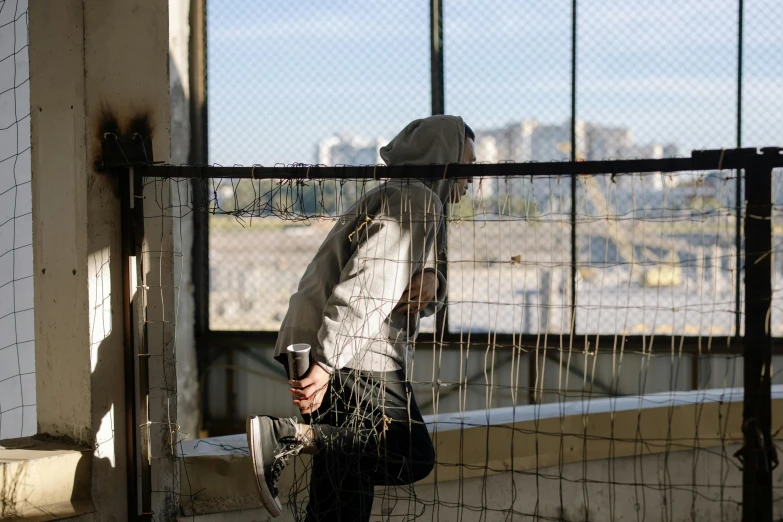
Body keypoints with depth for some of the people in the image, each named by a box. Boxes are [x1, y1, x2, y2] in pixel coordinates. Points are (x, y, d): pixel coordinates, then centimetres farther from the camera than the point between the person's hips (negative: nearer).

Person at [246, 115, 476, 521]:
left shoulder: (395, 198, 26)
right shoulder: (416, 201, -8)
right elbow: (366, 283, -20)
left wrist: (430, 283, -6)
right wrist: (327, 362, -28)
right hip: (354, 358, -10)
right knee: (413, 457, -10)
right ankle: (290, 434, -20)